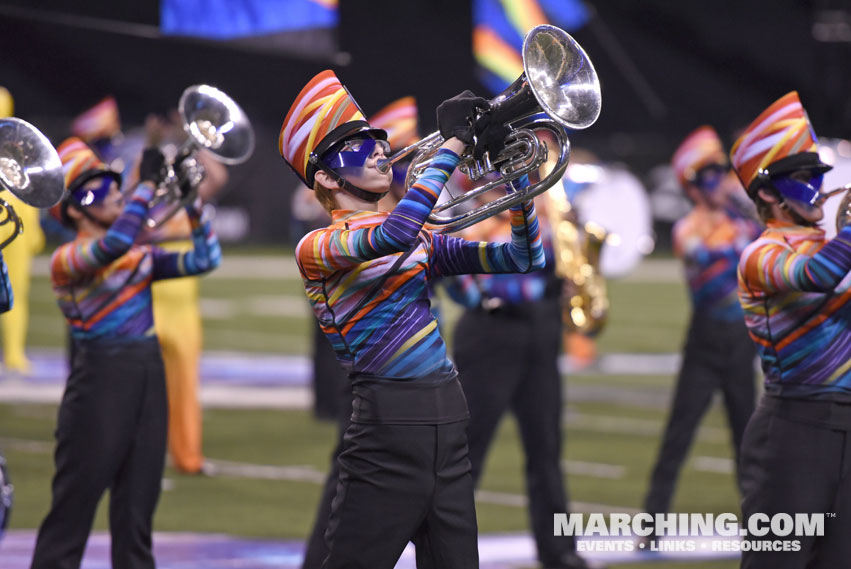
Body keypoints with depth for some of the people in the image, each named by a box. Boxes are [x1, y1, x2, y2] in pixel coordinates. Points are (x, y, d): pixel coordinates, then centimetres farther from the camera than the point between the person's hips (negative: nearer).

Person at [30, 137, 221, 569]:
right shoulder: (67, 260, -9)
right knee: (73, 510, -4)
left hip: (149, 381, 7)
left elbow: (205, 260, 11)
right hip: (99, 384, -7)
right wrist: (147, 183, -21)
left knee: (136, 515, 9)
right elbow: (113, 245, -28)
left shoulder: (140, 255, 13)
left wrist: (191, 203, 0)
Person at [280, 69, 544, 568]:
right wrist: (453, 142, -19)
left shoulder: (422, 242, 16)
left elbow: (523, 258, 14)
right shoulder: (317, 247, -5)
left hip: (448, 425, 7)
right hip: (389, 429, -7)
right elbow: (393, 234, -25)